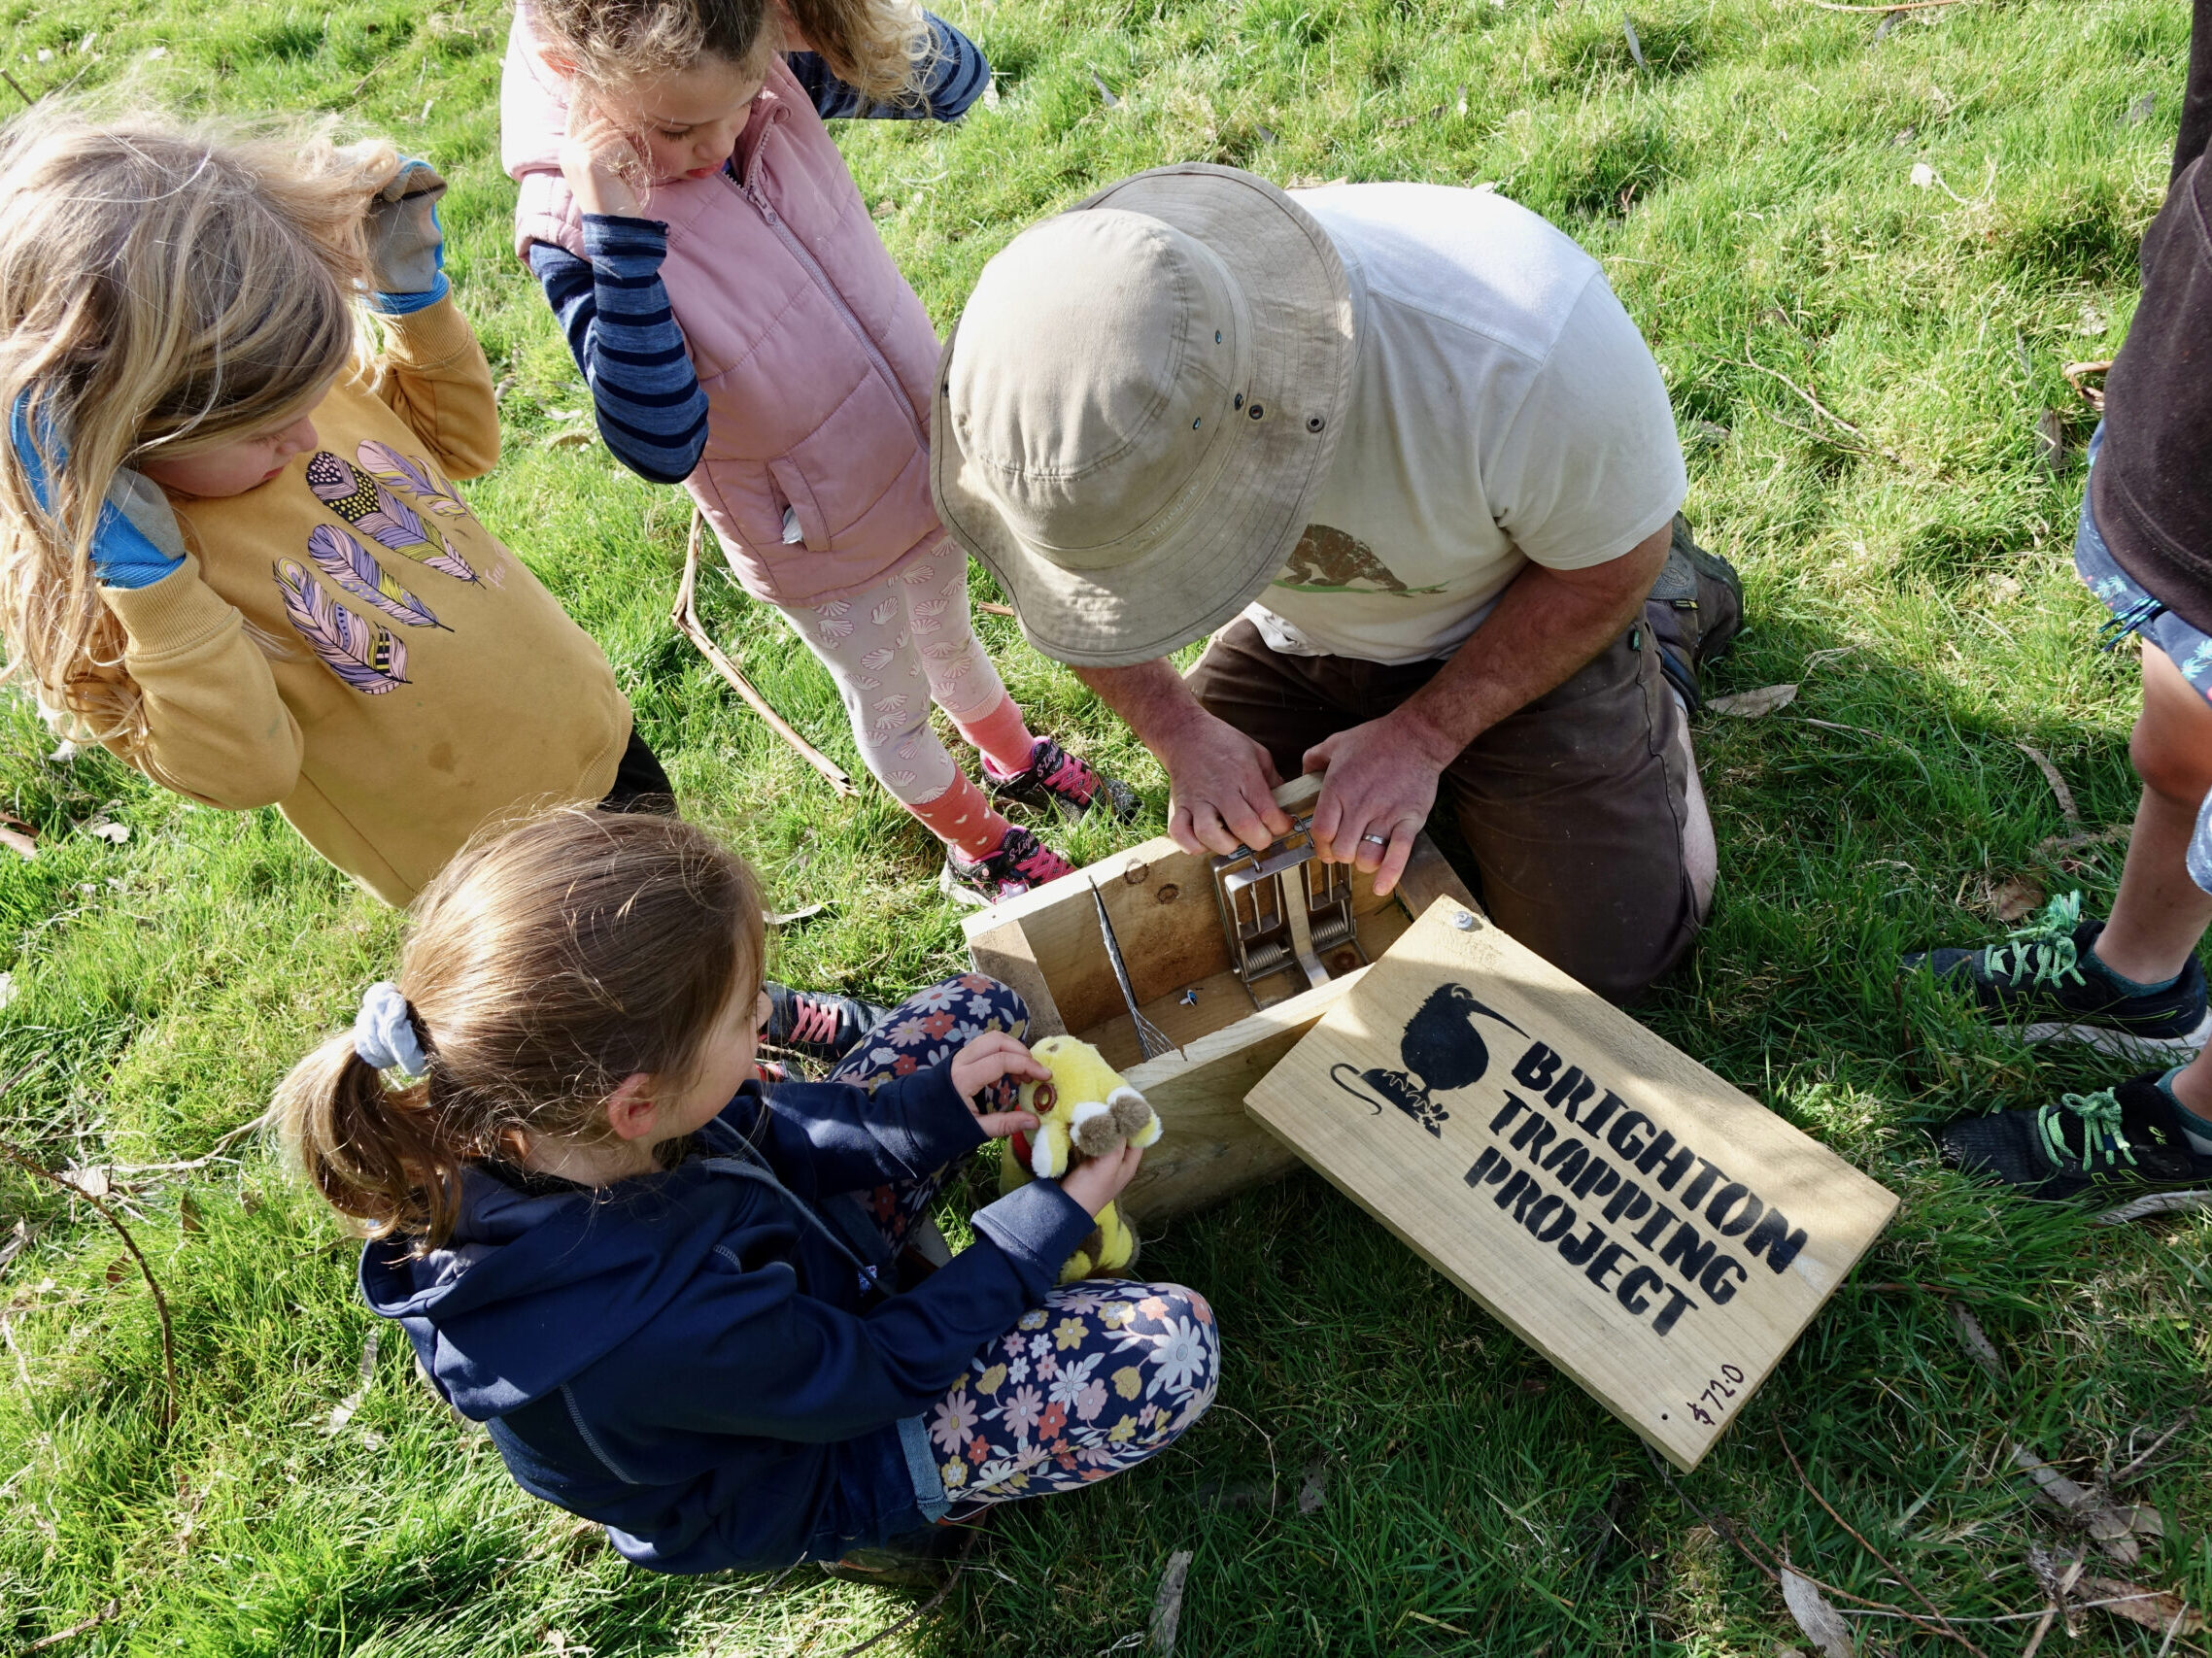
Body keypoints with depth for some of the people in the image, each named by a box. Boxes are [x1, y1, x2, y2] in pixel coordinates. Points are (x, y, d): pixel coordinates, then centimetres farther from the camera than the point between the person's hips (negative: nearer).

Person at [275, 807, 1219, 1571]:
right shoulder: (657, 1327, -45)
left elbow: (761, 1136, -4)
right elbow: (880, 1371, -26)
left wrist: (927, 1114, -11)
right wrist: (1056, 1218, -16)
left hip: (787, 1259, 7)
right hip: (805, 1477, -6)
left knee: (974, 1009, 1)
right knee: (1170, 1349, -17)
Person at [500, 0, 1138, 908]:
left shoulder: (770, 80, -19)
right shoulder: (568, 228, -31)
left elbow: (957, 80, -8)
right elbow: (661, 444, -39)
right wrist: (620, 234, -45)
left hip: (931, 449, 5)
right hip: (820, 545, -4)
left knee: (949, 638, 33)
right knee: (893, 709, 23)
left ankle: (1018, 761, 65)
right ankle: (979, 850, 53)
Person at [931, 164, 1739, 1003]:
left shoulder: (1524, 345, -42)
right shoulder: (1079, 354, -31)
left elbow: (1609, 569, -20)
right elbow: (1084, 584, -9)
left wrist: (1422, 736, -22)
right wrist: (1178, 728, -22)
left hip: (1510, 618, -3)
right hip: (1289, 639, 4)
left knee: (1606, 955, -4)